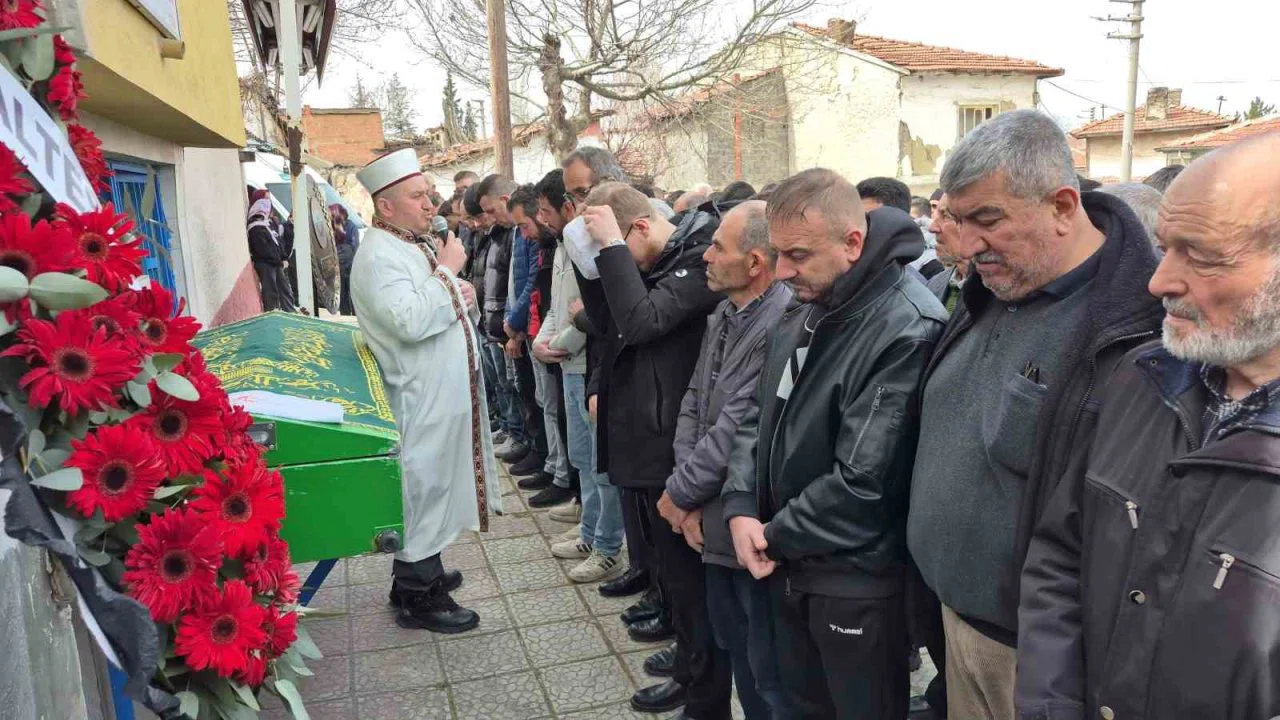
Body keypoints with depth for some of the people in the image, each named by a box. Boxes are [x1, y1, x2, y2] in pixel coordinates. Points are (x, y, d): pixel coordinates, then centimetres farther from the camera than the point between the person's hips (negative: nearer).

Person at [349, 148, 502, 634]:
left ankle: (423, 572, 36)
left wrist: (461, 296, 2)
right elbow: (410, 322, -33)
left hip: (447, 392, 10)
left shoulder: (419, 244, 11)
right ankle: (417, 597, 15)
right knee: (423, 488, 1)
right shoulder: (379, 257, -19)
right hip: (421, 398, -10)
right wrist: (446, 271, -23)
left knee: (436, 485, 19)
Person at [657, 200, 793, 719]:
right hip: (714, 522, 9)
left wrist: (678, 492, -11)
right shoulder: (721, 318, 7)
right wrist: (689, 494, -5)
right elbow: (692, 405, 6)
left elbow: (736, 431, -24)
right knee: (732, 647, 25)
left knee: (770, 670, 10)